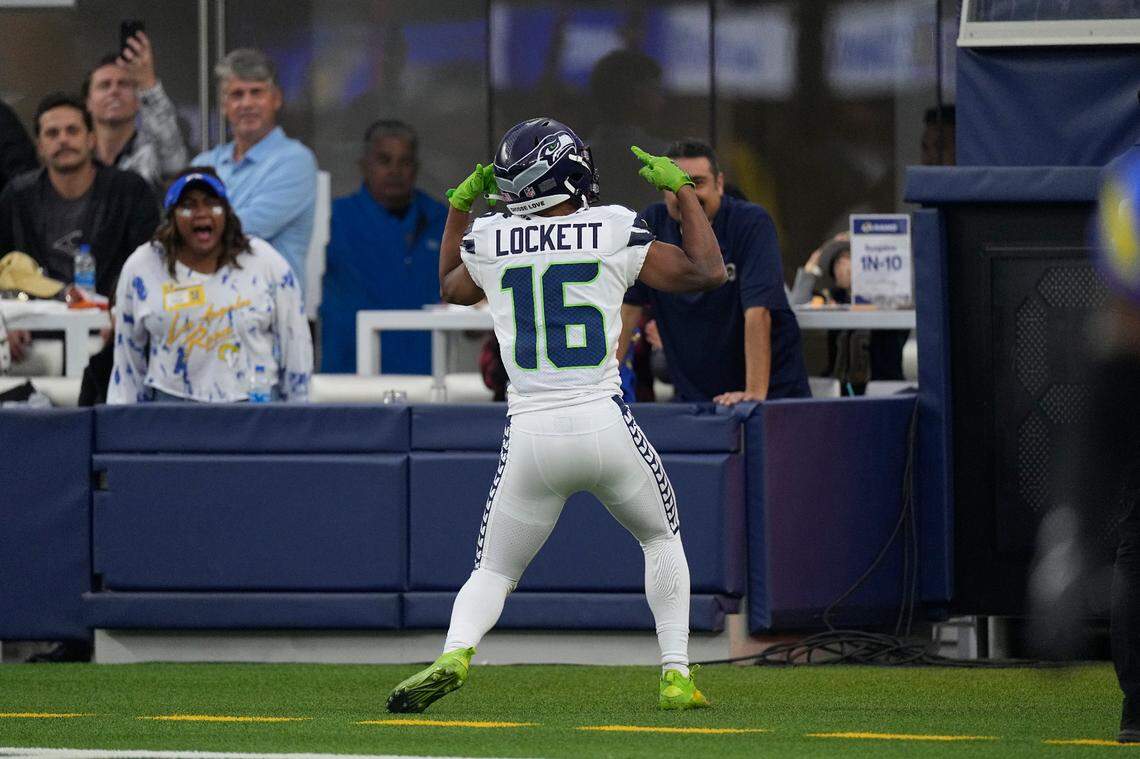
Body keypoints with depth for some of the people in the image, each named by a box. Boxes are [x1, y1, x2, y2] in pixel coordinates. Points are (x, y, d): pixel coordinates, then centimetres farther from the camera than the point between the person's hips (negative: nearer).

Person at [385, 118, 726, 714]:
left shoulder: (489, 242, 4)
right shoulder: (614, 234, -3)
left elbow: (451, 288, 28)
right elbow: (708, 272, 6)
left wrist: (460, 206, 36)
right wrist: (680, 188, 15)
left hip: (530, 437, 1)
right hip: (604, 425, -1)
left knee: (493, 573, 12)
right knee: (662, 537, 25)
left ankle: (454, 654, -18)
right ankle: (676, 675, 15)